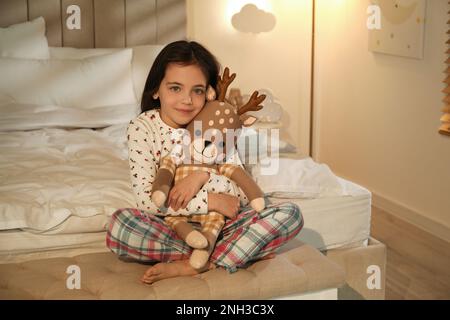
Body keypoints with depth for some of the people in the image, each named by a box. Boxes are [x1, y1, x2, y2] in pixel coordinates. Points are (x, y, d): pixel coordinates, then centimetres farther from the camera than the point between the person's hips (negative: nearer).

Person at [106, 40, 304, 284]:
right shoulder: (142, 127, -10)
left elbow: (244, 194, -6)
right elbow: (146, 201, -19)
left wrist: (204, 176, -23)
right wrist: (209, 200, -21)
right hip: (170, 226, -2)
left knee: (290, 214, -17)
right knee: (120, 224, -35)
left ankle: (188, 266, -25)